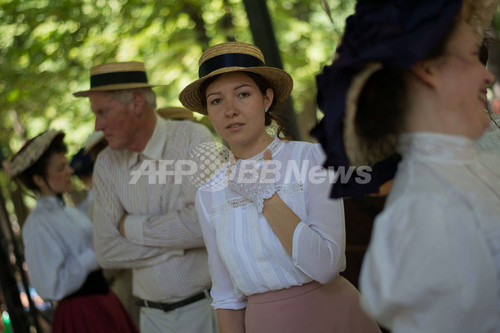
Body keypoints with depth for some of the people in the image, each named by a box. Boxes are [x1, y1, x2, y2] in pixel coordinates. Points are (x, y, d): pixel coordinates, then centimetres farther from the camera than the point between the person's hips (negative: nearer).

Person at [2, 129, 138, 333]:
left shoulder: (68, 211, 10)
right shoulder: (38, 226, -17)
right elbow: (50, 287, -22)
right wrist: (93, 256, -19)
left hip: (103, 299, 8)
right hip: (80, 314, -8)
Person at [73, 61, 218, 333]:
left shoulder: (193, 139, -11)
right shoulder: (106, 164, 3)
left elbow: (204, 223, -24)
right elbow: (106, 252, -2)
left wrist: (132, 226, -11)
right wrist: (177, 242, -13)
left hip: (207, 308, -4)